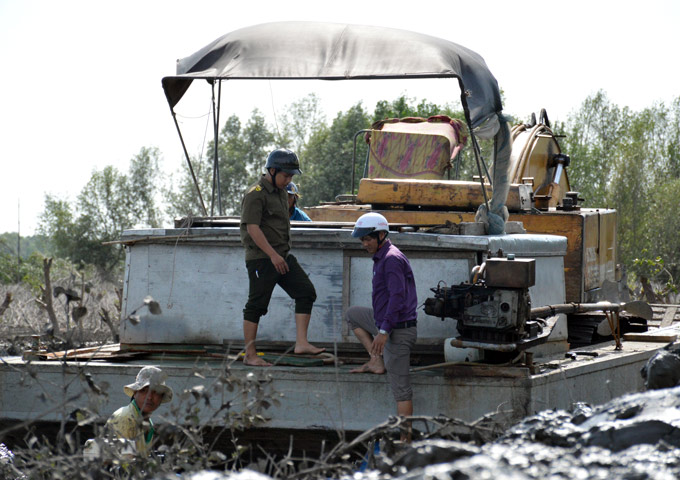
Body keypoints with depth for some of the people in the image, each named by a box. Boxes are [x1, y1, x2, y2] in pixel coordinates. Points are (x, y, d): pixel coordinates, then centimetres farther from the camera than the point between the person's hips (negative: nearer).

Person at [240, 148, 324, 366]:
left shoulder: (281, 193, 16)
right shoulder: (256, 194, -12)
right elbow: (252, 228, -20)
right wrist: (273, 255, -23)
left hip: (282, 256, 9)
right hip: (261, 258, -9)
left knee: (306, 292, -3)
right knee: (257, 305, -4)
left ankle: (301, 343, -6)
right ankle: (250, 355, 2)